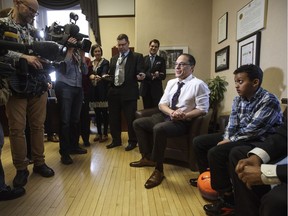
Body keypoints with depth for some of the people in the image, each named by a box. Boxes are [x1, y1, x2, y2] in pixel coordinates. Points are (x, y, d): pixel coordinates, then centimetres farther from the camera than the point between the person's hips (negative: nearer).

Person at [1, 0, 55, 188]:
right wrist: (23, 56, -24)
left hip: (38, 87, 4)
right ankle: (21, 169, 17)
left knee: (38, 126, 8)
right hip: (16, 87, -4)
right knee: (17, 129, 2)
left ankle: (39, 163, 22)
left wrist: (47, 79, 9)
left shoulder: (33, 30, 14)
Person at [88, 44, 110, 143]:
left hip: (102, 89, -5)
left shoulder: (105, 62, -2)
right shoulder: (90, 63, 12)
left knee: (104, 112, -1)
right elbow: (89, 74, -1)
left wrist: (102, 77, -43)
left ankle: (105, 134, 8)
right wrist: (93, 76, -25)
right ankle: (99, 133, 20)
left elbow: (104, 73, -19)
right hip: (94, 90, 5)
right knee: (97, 113, 9)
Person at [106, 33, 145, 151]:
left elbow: (140, 72, -5)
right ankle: (116, 140, 30)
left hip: (128, 92, -5)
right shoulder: (113, 58, 18)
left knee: (130, 118, 1)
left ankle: (132, 141, 20)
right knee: (114, 118, 13)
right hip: (114, 92, 6)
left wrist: (141, 76, -27)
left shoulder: (137, 56, 2)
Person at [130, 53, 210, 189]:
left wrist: (184, 116, -23)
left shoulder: (198, 84, -8)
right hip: (166, 116, 8)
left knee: (159, 128, -36)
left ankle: (158, 170, -19)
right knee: (138, 123, 4)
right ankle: (147, 158, 12)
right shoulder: (171, 82, 12)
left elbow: (202, 109, -12)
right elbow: (162, 104, 7)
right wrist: (171, 112, -15)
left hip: (183, 122, -8)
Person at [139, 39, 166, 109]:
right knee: (146, 110, 5)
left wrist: (158, 75, -20)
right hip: (145, 89, 1)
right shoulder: (143, 59, 8)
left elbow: (163, 76, 1)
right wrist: (151, 75, -17)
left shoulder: (161, 60, 8)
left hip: (156, 90, 0)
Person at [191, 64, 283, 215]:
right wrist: (226, 139, -12)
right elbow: (232, 124, 5)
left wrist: (230, 141, -18)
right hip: (237, 136, 9)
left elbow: (254, 130, -24)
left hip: (258, 141, -8)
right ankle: (207, 175, 23)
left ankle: (227, 198, -12)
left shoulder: (269, 101, -18)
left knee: (216, 153, -29)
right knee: (199, 142, 4)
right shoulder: (238, 99, 5)